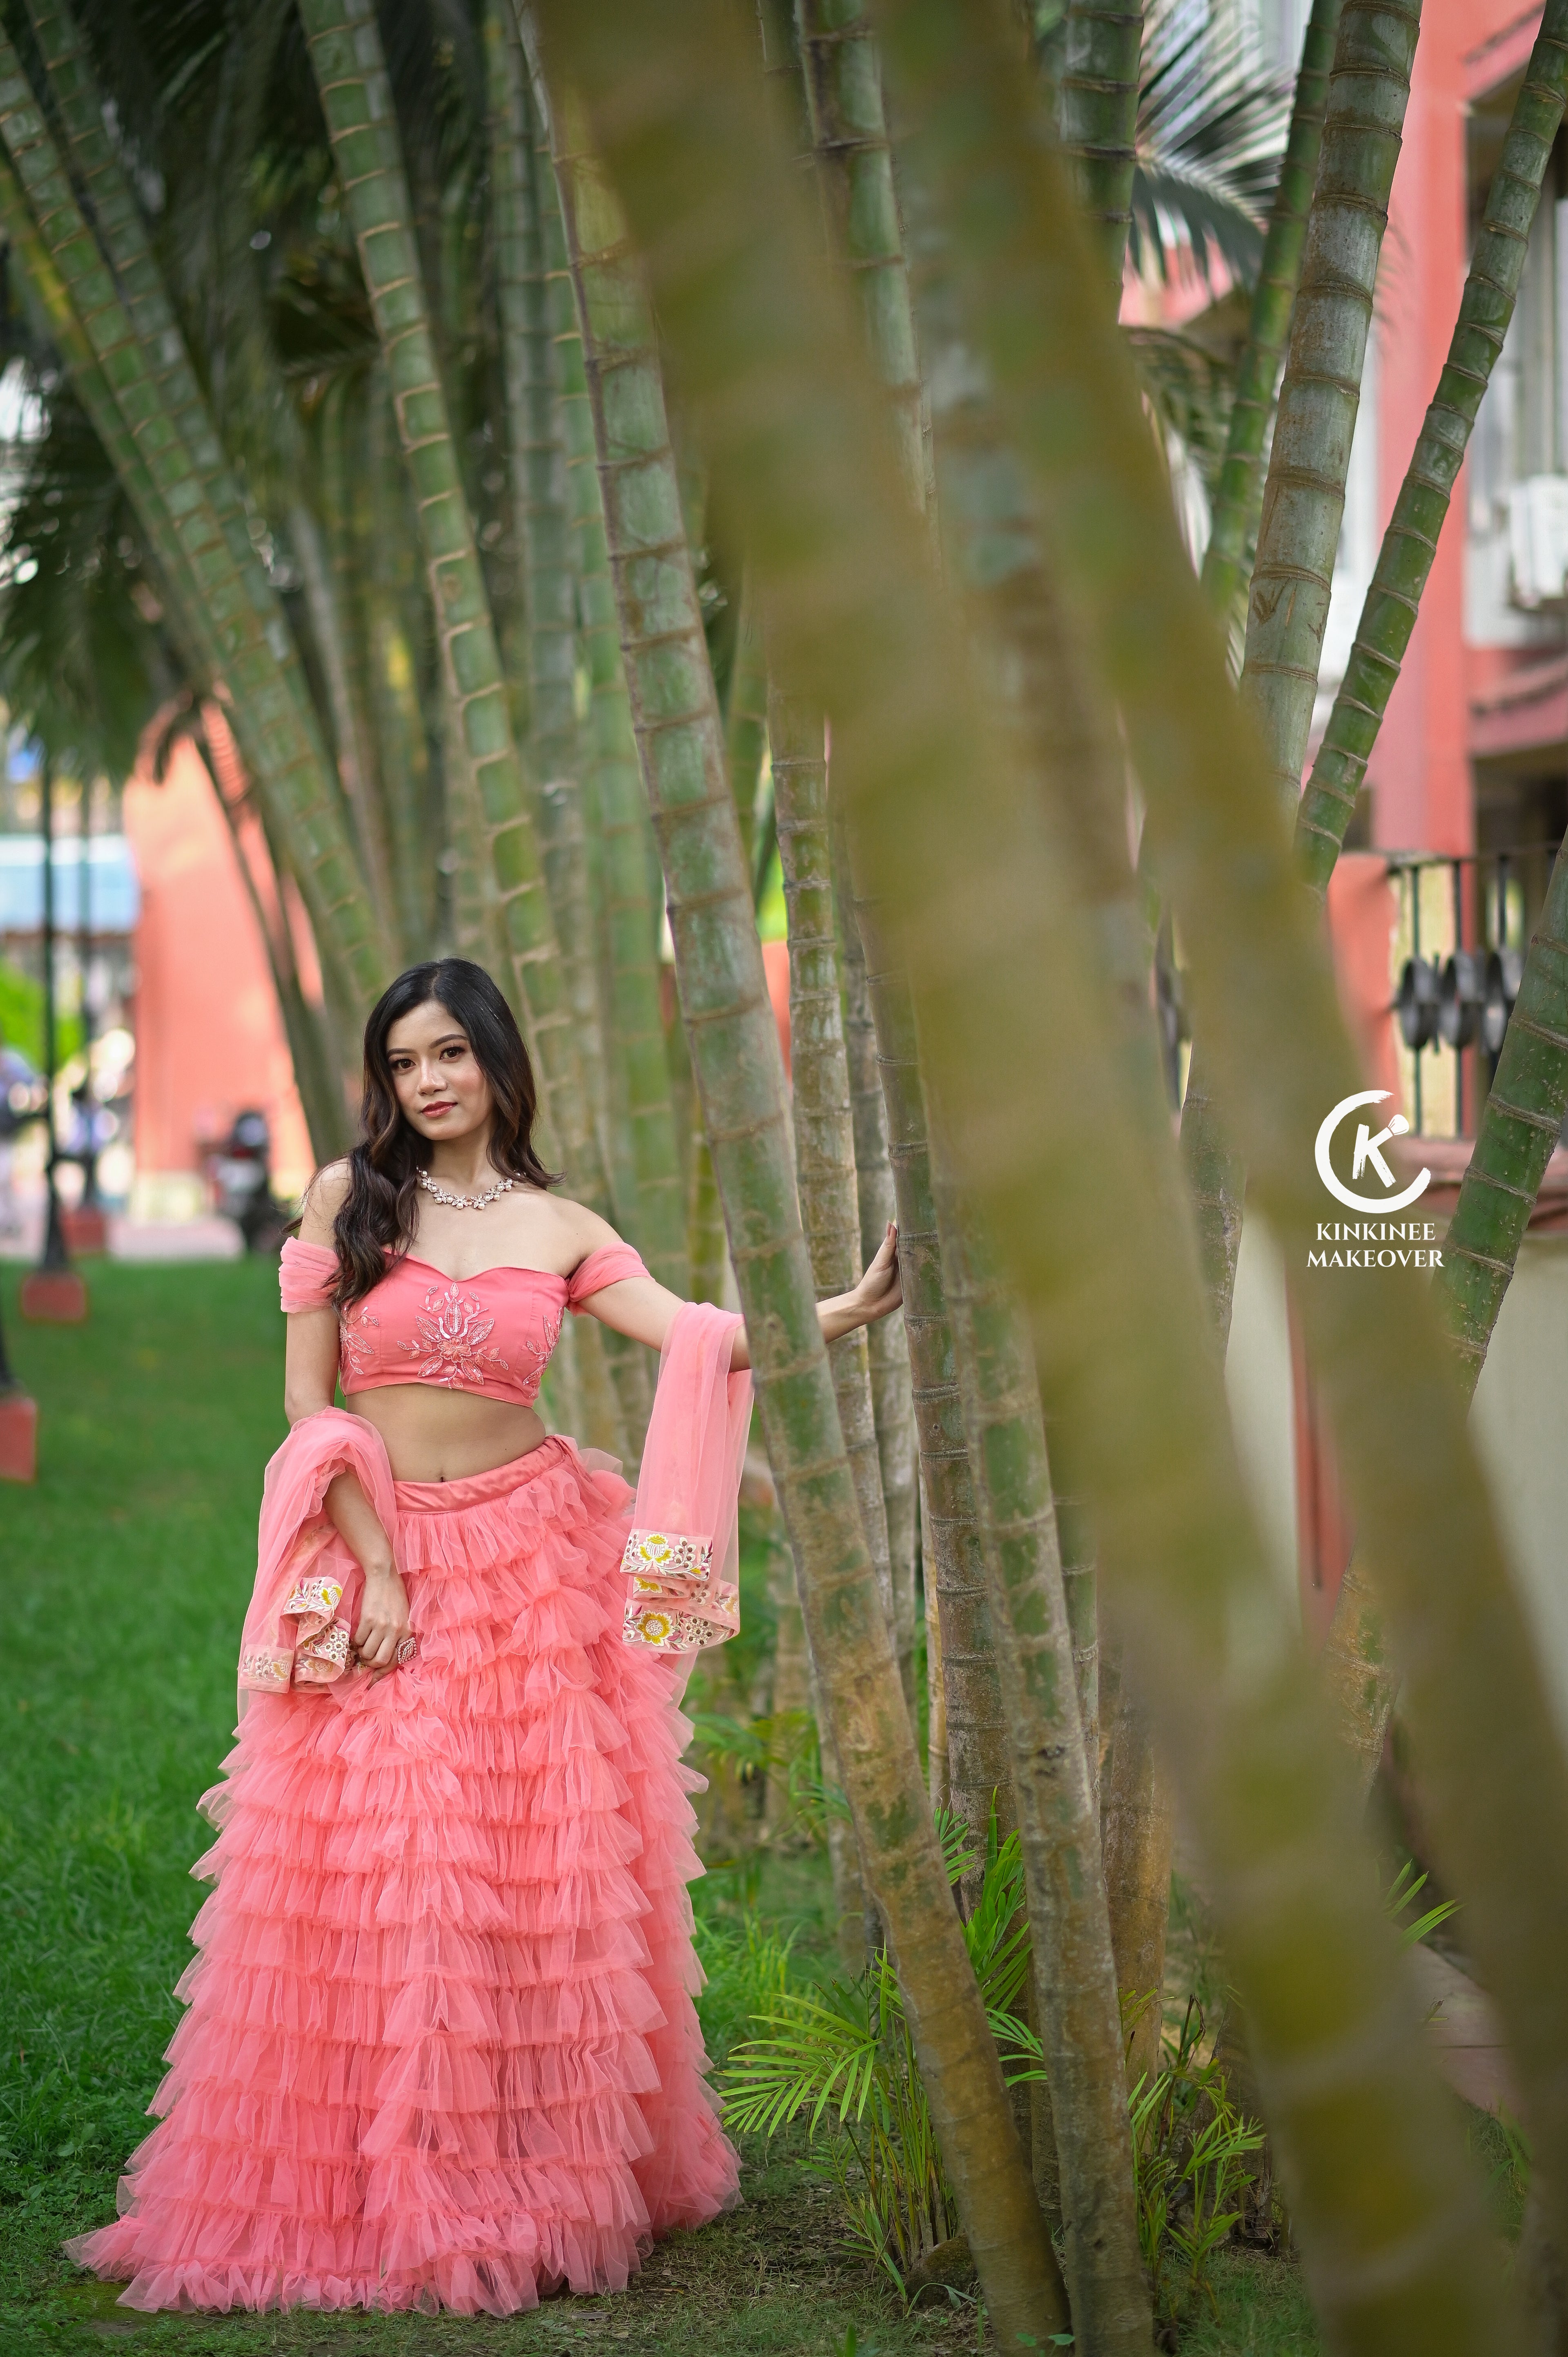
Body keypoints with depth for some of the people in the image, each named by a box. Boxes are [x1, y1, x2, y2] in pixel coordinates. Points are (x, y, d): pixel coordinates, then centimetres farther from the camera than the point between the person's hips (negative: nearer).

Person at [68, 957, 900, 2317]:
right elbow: (307, 1394, -1)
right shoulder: (349, 1196, 3)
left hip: (529, 1563, 1)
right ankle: (361, 2192, 7)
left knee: (537, 1881, 1)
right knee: (367, 1886, -3)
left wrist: (843, 1312, -22)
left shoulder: (562, 1229, 6)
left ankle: (532, 2184, 12)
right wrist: (378, 1565, -8)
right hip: (378, 1560, -1)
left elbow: (698, 1337, -7)